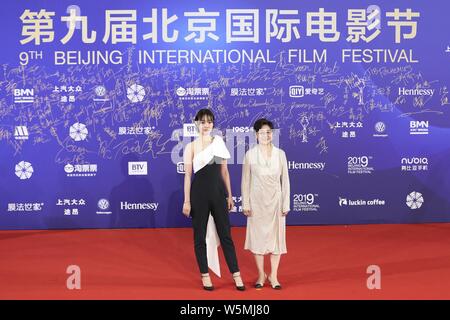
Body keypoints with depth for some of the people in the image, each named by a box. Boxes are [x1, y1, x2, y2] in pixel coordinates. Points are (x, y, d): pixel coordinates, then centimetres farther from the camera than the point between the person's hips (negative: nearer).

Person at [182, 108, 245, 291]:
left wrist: (229, 195, 9)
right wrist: (187, 201, -7)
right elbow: (188, 175, -3)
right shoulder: (191, 147, -2)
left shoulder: (219, 142, 7)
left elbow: (224, 171, 10)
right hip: (199, 193, -2)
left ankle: (236, 274, 14)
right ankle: (205, 275, 19)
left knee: (225, 234, 6)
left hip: (218, 192, 2)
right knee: (200, 236, 6)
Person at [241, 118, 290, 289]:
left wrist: (286, 204, -1)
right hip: (257, 201, -1)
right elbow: (245, 181, -1)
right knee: (258, 236, 6)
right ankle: (261, 275, 22)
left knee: (276, 236, 5)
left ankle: (273, 276, 18)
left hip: (275, 200, 1)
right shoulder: (250, 154, -4)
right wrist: (245, 204, -5)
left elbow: (285, 180, 1)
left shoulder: (280, 154, -1)